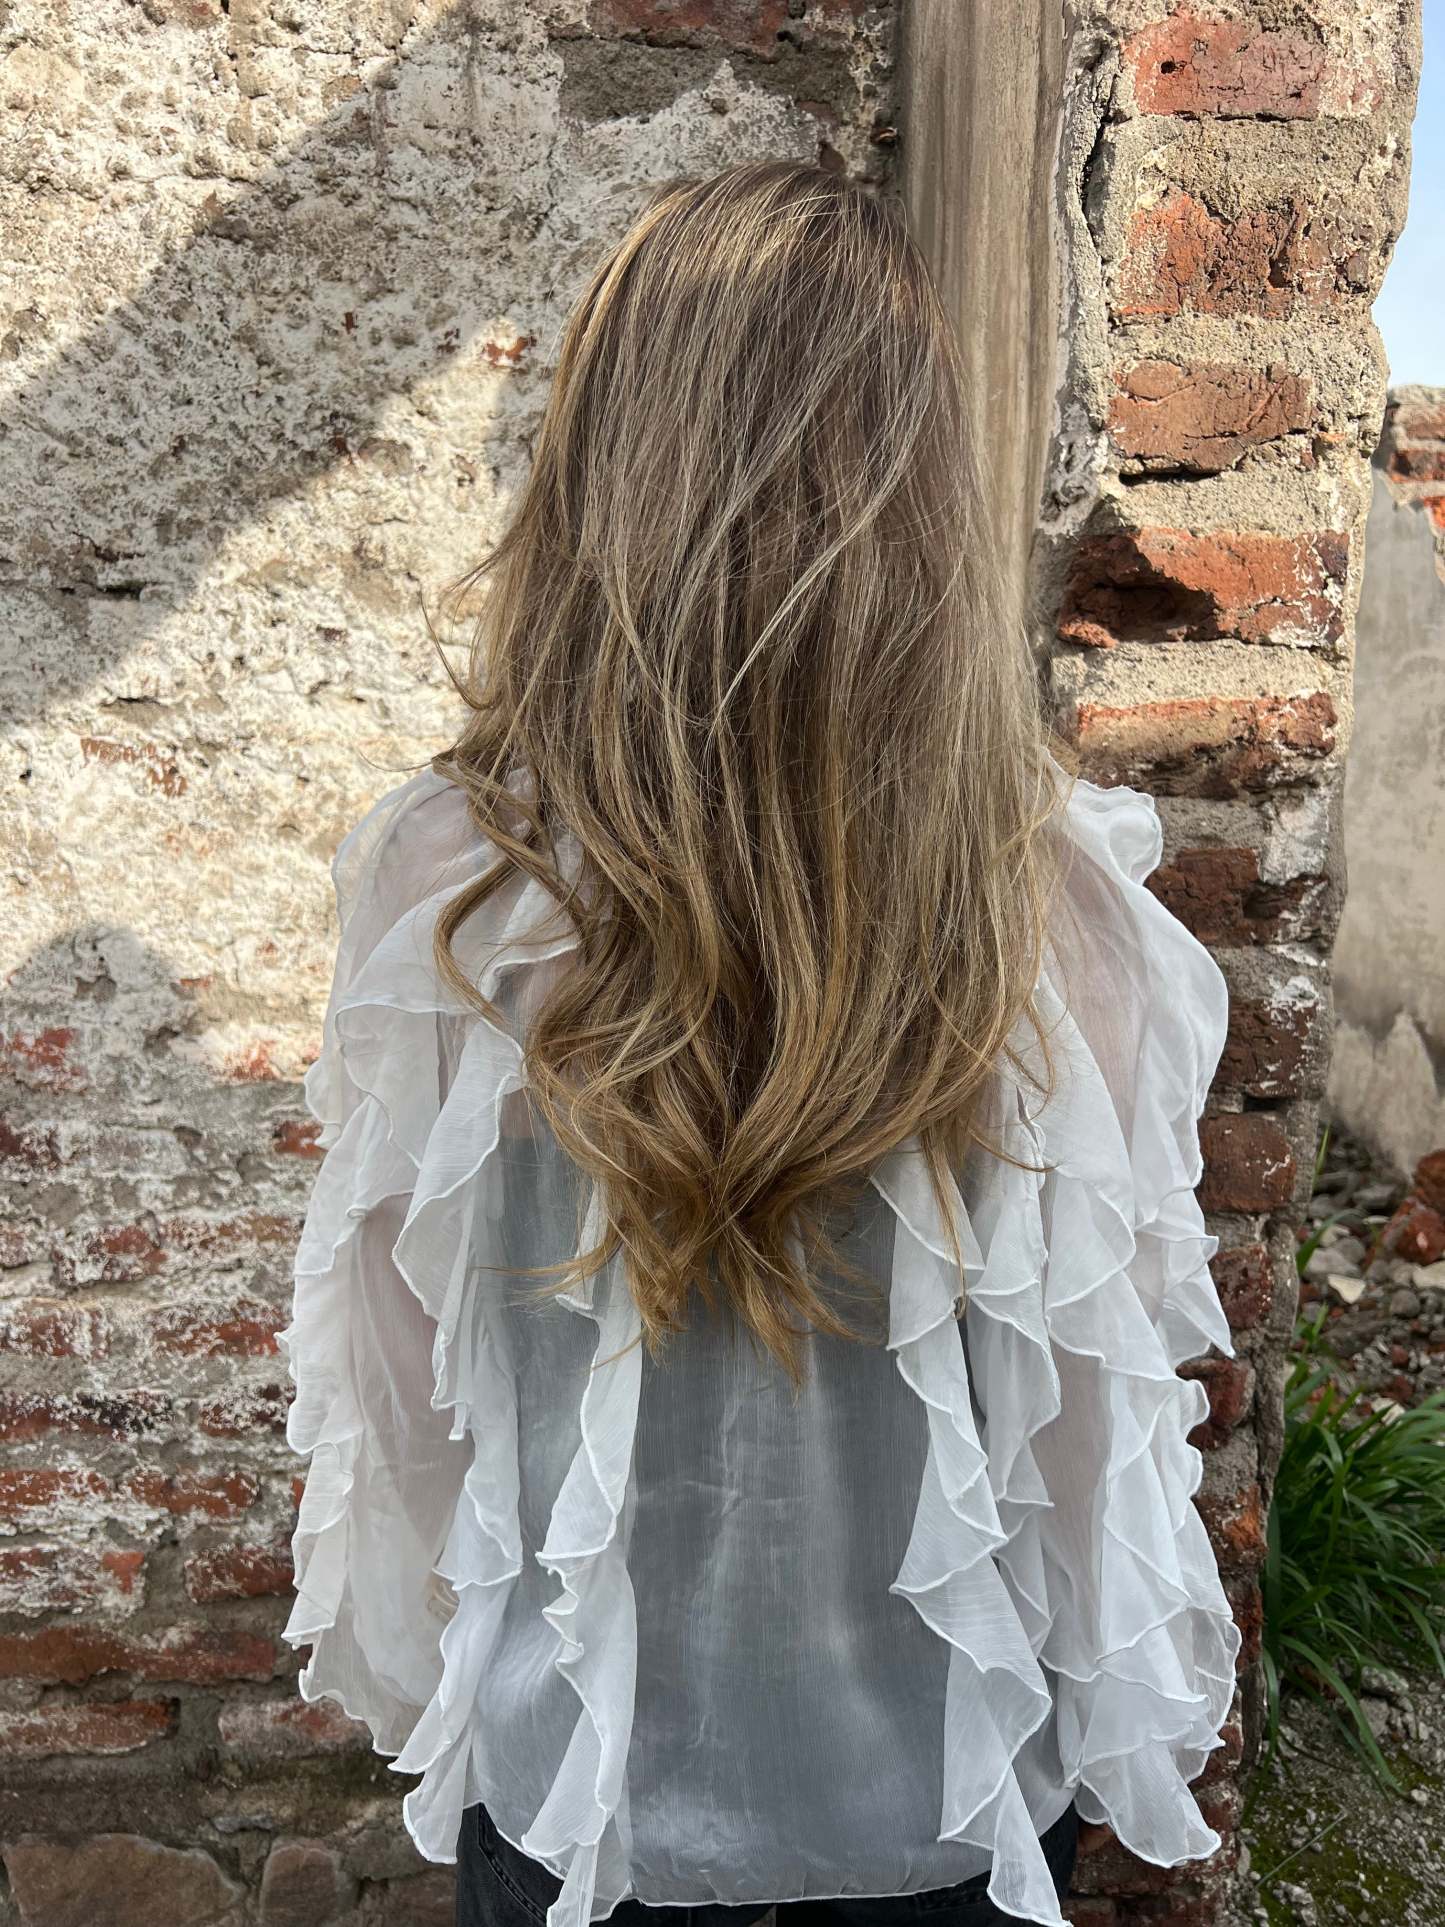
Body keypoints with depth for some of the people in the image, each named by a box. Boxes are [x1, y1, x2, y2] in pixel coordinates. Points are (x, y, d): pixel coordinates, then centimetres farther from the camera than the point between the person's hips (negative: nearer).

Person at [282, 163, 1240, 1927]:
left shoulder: (442, 886, -23)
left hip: (573, 1774, 0)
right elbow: (1111, 1387, -11)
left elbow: (394, 1381, -11)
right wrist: (1115, 1733, 8)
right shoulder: (1064, 906, -23)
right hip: (951, 1780, 1)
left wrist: (414, 1681, 8)